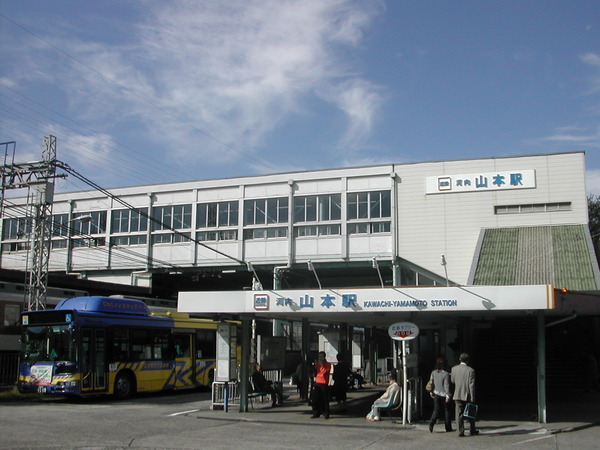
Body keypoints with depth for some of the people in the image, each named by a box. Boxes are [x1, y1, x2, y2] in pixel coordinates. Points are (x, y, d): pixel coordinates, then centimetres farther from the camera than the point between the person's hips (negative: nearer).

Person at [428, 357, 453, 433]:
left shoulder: (433, 373, -1)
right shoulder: (446, 374, -17)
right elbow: (446, 386, -17)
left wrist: (431, 392, 17)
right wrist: (448, 395, -13)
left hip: (436, 394, 4)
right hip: (444, 395, -4)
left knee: (436, 410, 9)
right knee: (447, 410, 10)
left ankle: (431, 422, -13)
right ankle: (448, 427, 16)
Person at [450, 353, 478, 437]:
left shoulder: (454, 369, -1)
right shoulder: (470, 370, -10)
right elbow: (471, 384, -12)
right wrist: (472, 397, -9)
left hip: (457, 395, 2)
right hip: (468, 395, -2)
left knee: (459, 414, 3)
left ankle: (460, 431, 0)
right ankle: (472, 431, 23)